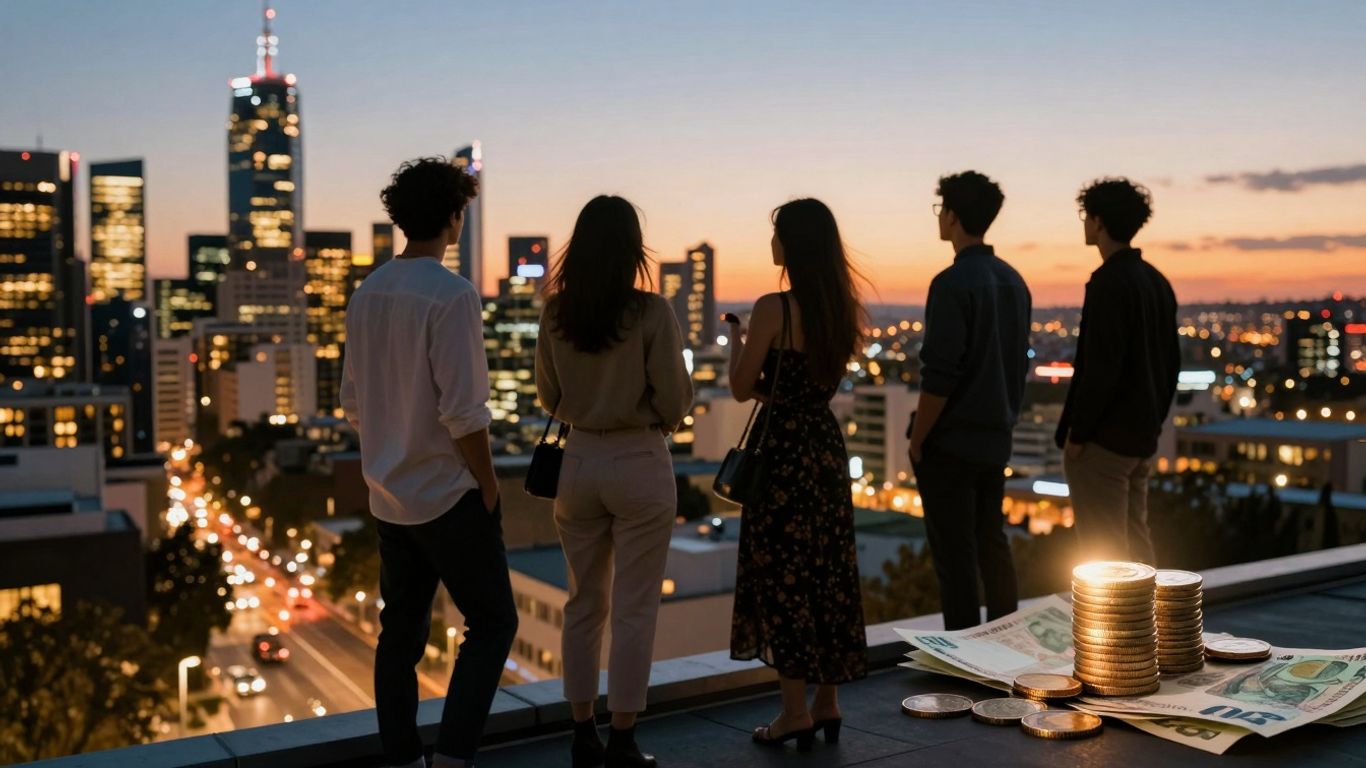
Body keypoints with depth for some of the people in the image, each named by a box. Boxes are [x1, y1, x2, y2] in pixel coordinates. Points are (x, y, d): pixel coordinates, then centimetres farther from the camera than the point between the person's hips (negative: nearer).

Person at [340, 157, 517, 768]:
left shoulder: (366, 294, 6)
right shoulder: (451, 295, -17)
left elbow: (352, 401, 11)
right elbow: (462, 412, -20)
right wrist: (490, 491, -10)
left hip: (390, 497, 7)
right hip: (449, 495, -7)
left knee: (400, 634, 14)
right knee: (492, 624, 6)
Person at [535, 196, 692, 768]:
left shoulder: (555, 313, -1)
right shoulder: (651, 312, -13)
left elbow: (549, 397, 9)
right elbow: (675, 402, -11)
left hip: (579, 461, 4)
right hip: (639, 463, -4)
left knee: (585, 603, 16)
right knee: (634, 608, 5)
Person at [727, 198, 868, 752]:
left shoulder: (773, 309, -16)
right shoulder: (842, 309, 5)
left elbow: (742, 389, -9)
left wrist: (735, 339, 8)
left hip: (781, 451, -7)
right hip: (826, 447, 7)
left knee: (780, 575, 2)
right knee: (827, 572, 13)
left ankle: (796, 711, 8)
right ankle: (828, 702, 23)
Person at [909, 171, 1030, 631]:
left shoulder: (953, 283, -17)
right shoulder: (1013, 281, 8)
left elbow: (939, 375, -20)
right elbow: (1019, 362, 14)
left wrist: (916, 440, -10)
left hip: (951, 442, -8)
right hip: (996, 439, 8)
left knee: (954, 554, 0)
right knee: (992, 544, 17)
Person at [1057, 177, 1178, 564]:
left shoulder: (1109, 282, -16)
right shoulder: (1157, 281, 11)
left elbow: (1101, 368, -21)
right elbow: (1171, 363, 16)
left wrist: (1076, 432, -14)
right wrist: (1153, 419, 21)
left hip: (1104, 438, -9)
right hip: (1142, 437, 9)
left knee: (1101, 547, -2)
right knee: (1135, 539, 16)